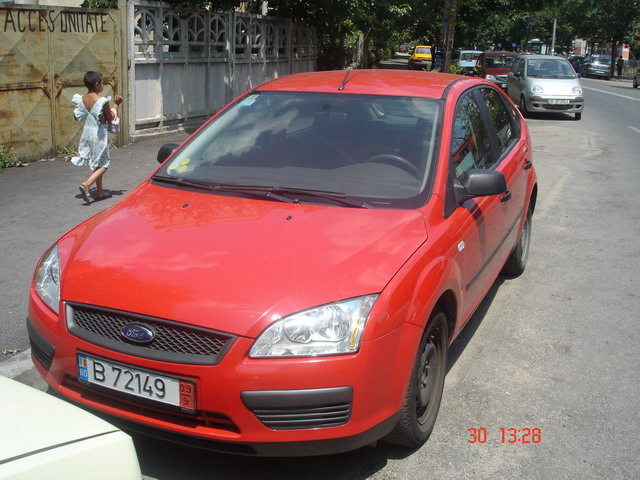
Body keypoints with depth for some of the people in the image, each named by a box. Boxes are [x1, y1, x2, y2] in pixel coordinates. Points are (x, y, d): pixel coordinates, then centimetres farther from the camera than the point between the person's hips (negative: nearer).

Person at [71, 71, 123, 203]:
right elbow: (110, 118, -9)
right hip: (99, 134, -7)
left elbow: (77, 116, 8)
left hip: (87, 133, 7)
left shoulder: (81, 99, 0)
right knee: (103, 165, 2)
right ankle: (86, 184, -17)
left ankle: (100, 192, 21)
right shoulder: (102, 101, -17)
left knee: (96, 164, 16)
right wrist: (116, 105, 1)